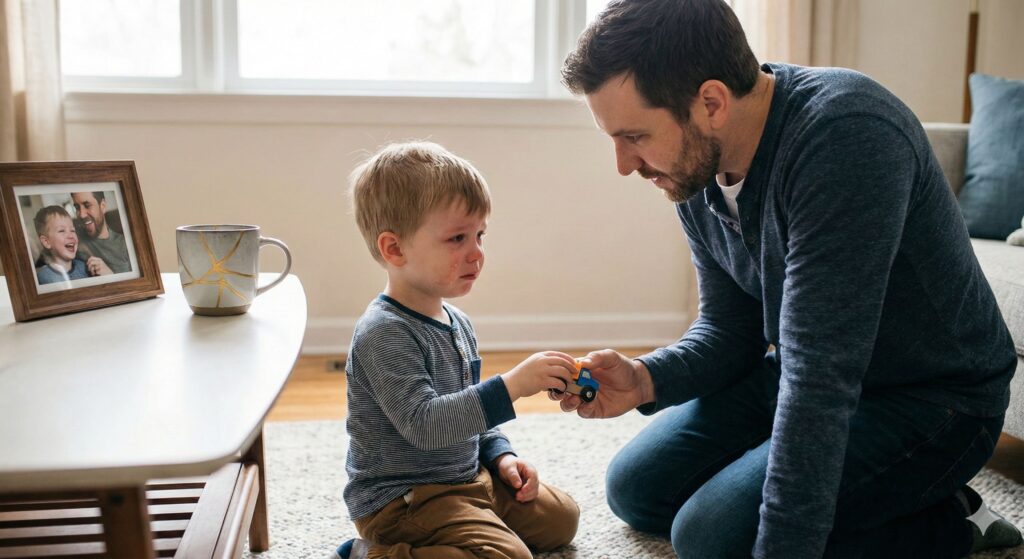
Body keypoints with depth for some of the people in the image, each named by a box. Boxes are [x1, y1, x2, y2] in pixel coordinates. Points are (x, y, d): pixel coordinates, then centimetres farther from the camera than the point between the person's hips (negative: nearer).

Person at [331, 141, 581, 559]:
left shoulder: (457, 323, 7)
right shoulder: (385, 333, -23)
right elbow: (423, 423, -33)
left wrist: (500, 455, 5)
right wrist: (511, 385, -37)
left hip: (465, 477, 10)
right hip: (401, 498, -10)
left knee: (560, 517, 15)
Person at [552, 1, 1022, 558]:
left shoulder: (846, 135, -32)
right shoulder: (696, 168, -6)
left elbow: (821, 376, -35)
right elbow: (729, 329, 4)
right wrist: (644, 379, -17)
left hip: (932, 400, -8)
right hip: (809, 380, 8)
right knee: (634, 489, 9)